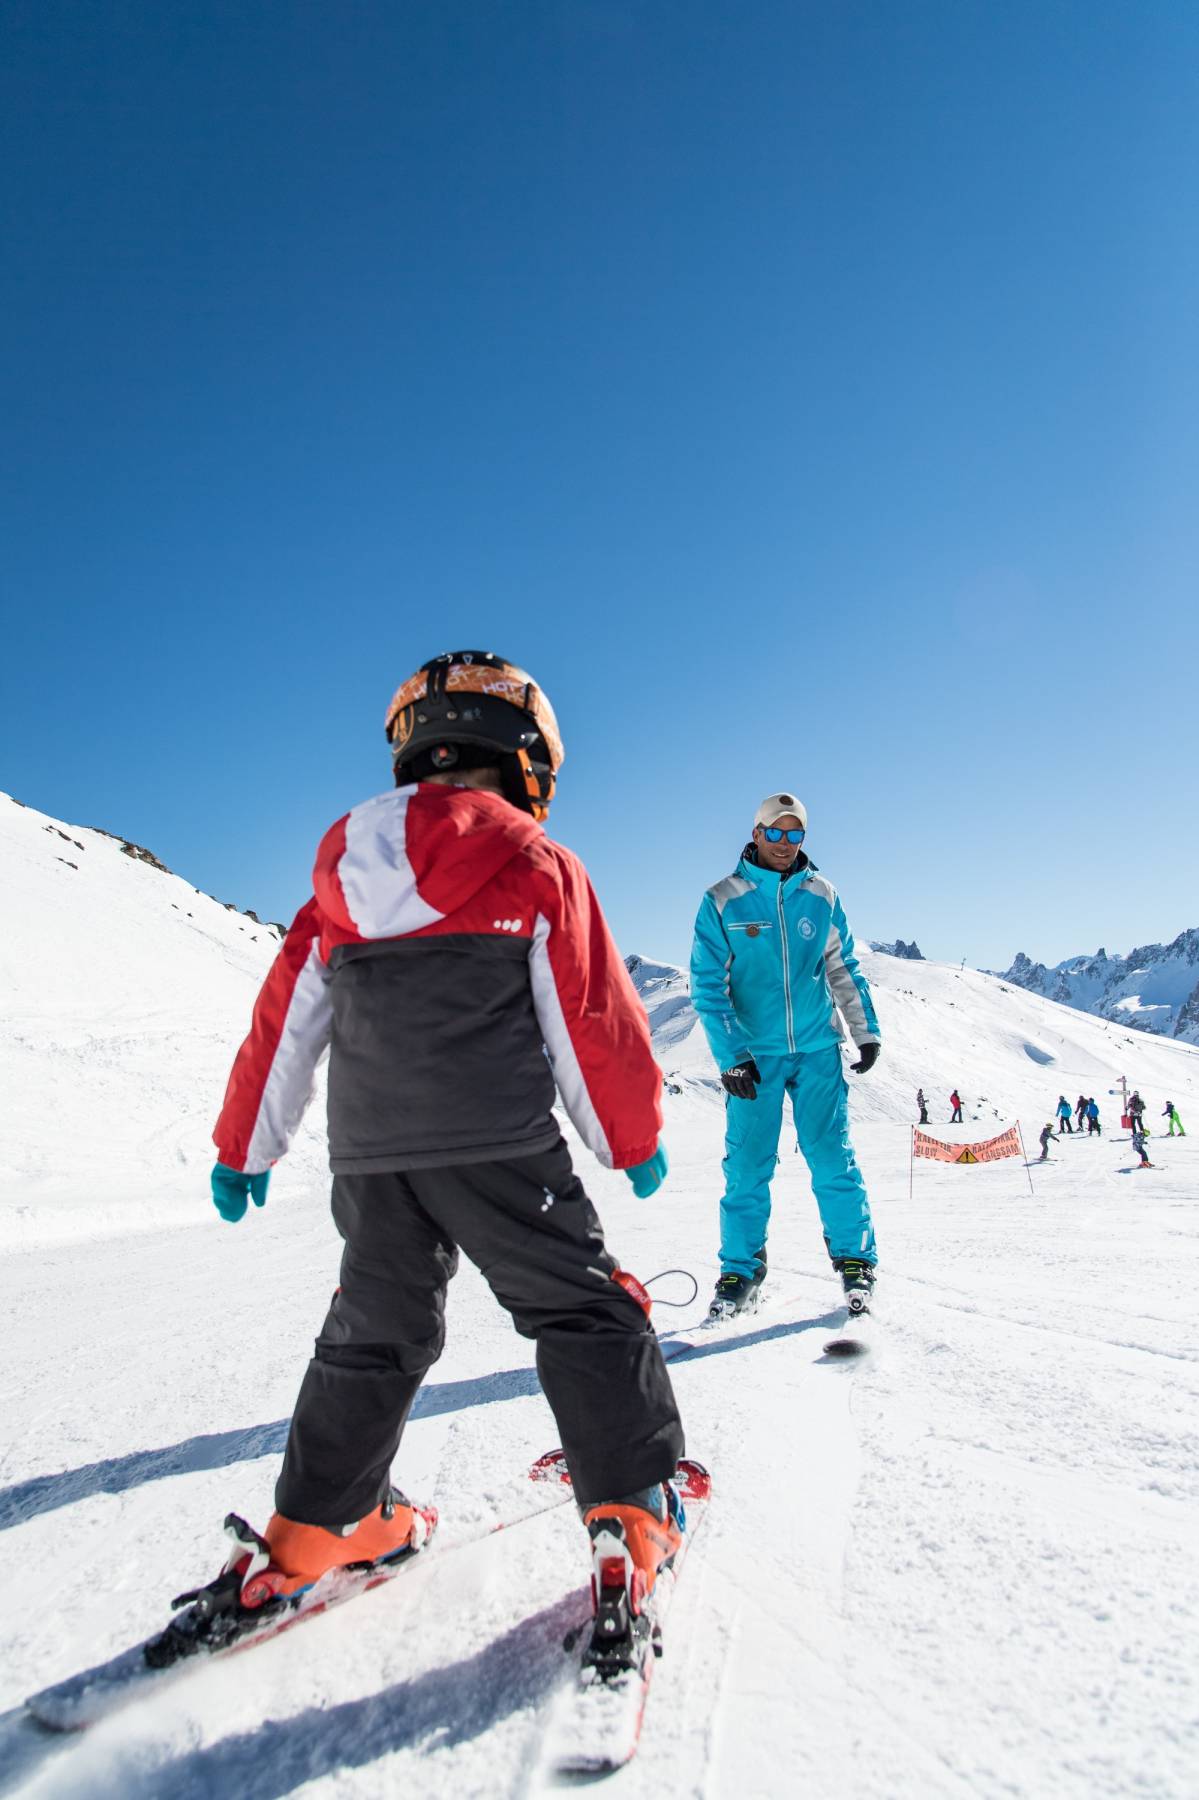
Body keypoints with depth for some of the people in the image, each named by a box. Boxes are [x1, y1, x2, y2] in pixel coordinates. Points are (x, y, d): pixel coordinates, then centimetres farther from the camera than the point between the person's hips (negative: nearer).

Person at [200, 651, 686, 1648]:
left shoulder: (342, 886, 10)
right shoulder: (539, 872, -4)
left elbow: (284, 1025, 14)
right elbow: (594, 1023, -3)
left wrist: (245, 1148, 24)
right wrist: (635, 1138, 10)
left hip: (371, 1156, 5)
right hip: (499, 1147, -5)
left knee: (377, 1330, 20)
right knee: (582, 1309, 9)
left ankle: (318, 1526, 28)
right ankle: (635, 1508, 8)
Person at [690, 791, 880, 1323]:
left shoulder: (821, 896, 5)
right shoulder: (722, 901, -3)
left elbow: (844, 969, 14)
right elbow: (707, 984, -4)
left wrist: (867, 1032, 9)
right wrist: (729, 1055, -11)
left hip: (817, 1049, 2)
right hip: (753, 1055, -1)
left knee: (833, 1159, 2)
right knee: (747, 1166, 2)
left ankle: (854, 1260, 16)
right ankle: (741, 1270, 14)